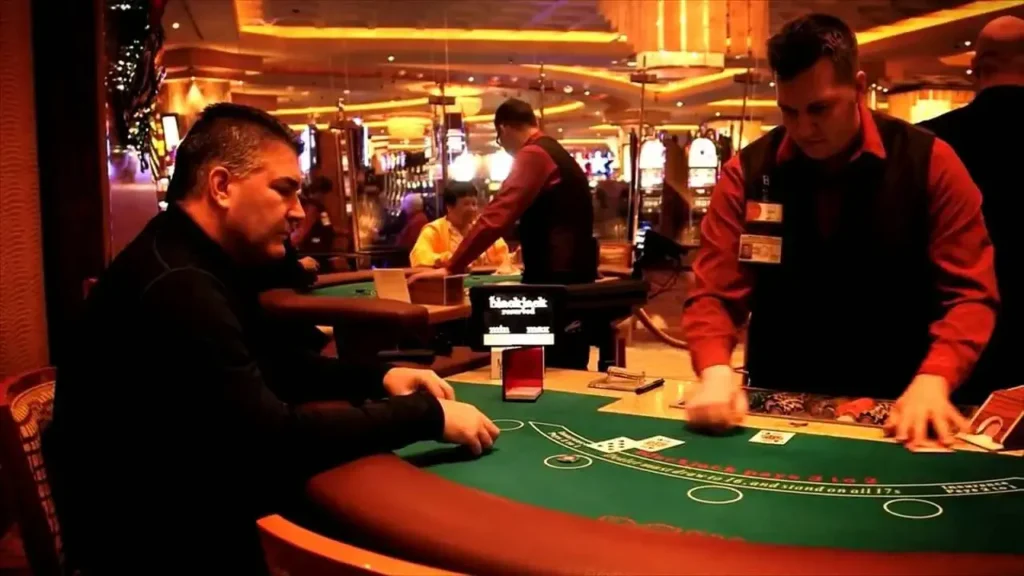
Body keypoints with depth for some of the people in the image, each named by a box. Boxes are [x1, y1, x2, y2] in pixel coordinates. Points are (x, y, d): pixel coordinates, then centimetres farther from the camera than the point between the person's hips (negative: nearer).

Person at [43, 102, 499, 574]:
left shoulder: (200, 264, 6)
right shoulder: (177, 288, -28)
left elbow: (270, 366, 16)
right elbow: (275, 438, -30)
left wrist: (378, 378, 2)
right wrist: (427, 415, -22)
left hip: (188, 506, 9)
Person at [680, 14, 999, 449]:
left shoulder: (929, 162, -4)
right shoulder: (748, 171, -2)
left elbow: (969, 292, -5)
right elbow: (715, 292, -4)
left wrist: (933, 380, -24)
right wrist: (716, 372, -24)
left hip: (894, 411, -1)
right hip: (777, 408, 1)